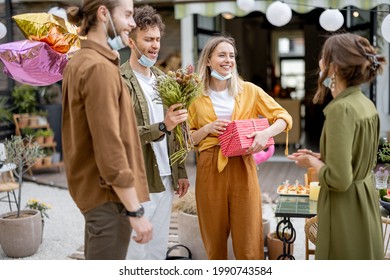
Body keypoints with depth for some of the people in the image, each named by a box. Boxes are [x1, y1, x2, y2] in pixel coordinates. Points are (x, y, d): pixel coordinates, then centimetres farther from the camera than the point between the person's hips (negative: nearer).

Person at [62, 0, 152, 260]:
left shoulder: (80, 62, 13)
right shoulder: (100, 67, -18)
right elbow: (109, 147, -23)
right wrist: (135, 211, -20)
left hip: (93, 188, 10)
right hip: (109, 195, -10)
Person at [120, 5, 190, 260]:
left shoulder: (162, 78, 13)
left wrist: (181, 171, 13)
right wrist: (161, 126, -27)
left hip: (165, 179, 7)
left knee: (159, 251, 14)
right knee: (135, 251, 2)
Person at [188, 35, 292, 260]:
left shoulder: (249, 90, 5)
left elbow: (285, 117, 3)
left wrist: (266, 133, -15)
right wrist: (208, 129, -11)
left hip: (242, 169, 0)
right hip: (210, 170, 1)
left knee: (249, 243, 0)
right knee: (215, 240, 11)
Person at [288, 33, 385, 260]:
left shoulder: (341, 108, -23)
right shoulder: (366, 104, 4)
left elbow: (339, 179, -26)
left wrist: (313, 164, -8)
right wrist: (320, 157, 11)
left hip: (346, 210, -9)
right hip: (365, 203, 9)